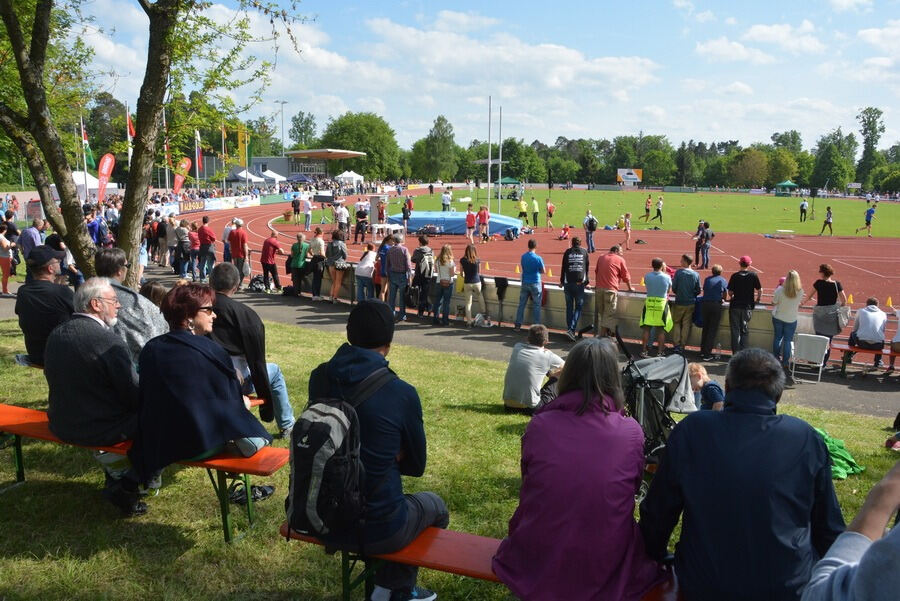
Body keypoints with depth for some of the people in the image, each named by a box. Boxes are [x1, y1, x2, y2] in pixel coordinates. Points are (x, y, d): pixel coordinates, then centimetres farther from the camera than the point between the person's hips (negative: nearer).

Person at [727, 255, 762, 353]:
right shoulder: (753, 275, -5)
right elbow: (759, 290, -1)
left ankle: (735, 353, 6)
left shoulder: (734, 276, -5)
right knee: (745, 330, 10)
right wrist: (757, 300, 17)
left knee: (735, 330, 6)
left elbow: (730, 292, -4)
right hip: (748, 307, 0)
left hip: (735, 306, 0)